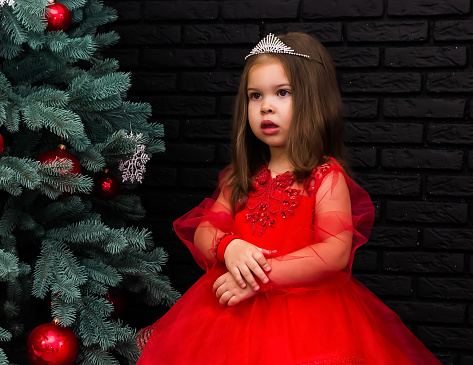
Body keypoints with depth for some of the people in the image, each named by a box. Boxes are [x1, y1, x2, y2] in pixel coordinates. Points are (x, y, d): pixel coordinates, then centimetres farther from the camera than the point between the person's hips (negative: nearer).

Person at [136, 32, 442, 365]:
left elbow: (336, 253, -19)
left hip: (304, 312, -4)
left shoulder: (326, 177, -7)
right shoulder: (243, 179, 11)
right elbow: (203, 231, 10)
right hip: (233, 309, 5)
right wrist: (227, 246, -15)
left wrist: (259, 278, -21)